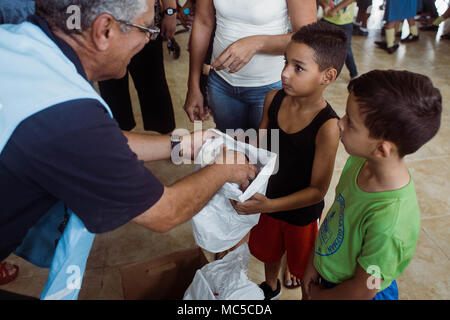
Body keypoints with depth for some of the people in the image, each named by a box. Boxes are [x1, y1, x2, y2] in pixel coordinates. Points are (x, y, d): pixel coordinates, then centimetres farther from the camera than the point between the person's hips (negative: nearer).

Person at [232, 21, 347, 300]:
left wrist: (269, 205, -34)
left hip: (303, 212, -5)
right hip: (270, 198, 6)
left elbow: (317, 190, -25)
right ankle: (271, 287, 63)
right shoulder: (274, 99, -13)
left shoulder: (327, 126, -31)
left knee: (303, 269, 22)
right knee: (267, 249, 31)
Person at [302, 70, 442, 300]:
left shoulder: (389, 223, -38)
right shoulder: (359, 160, -17)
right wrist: (313, 262, 2)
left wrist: (319, 295, -6)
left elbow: (363, 290, -23)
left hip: (343, 292, -5)